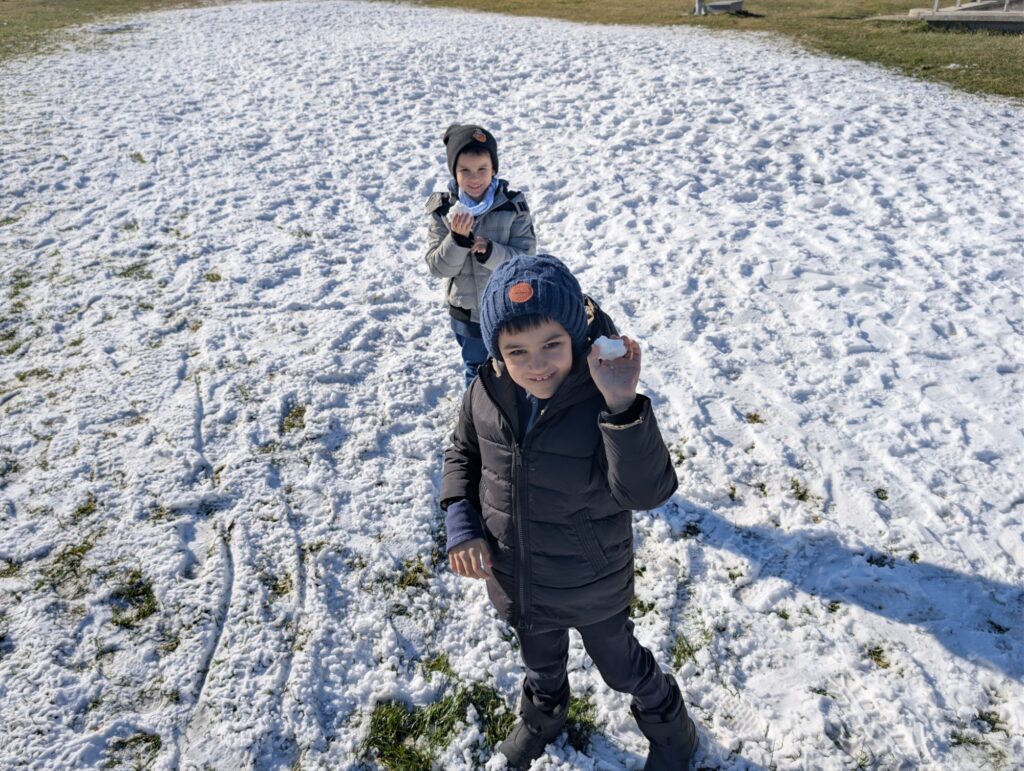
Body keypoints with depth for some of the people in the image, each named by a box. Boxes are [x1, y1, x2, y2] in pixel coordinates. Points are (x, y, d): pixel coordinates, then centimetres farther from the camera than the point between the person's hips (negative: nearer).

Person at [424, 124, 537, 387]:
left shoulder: (514, 206, -18)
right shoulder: (443, 209, -13)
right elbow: (438, 267, -14)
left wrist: (490, 252, -35)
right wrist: (457, 238, -32)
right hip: (466, 311, 2)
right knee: (475, 369, 24)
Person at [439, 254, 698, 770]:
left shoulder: (602, 398, -30)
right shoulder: (487, 392, -17)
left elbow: (647, 492, -38)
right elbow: (462, 452, 1)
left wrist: (624, 407, -50)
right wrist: (460, 522, -12)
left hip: (590, 583, -3)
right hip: (515, 576, 4)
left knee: (620, 664, 24)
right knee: (541, 660, 32)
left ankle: (670, 728, 56)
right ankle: (543, 714, 66)